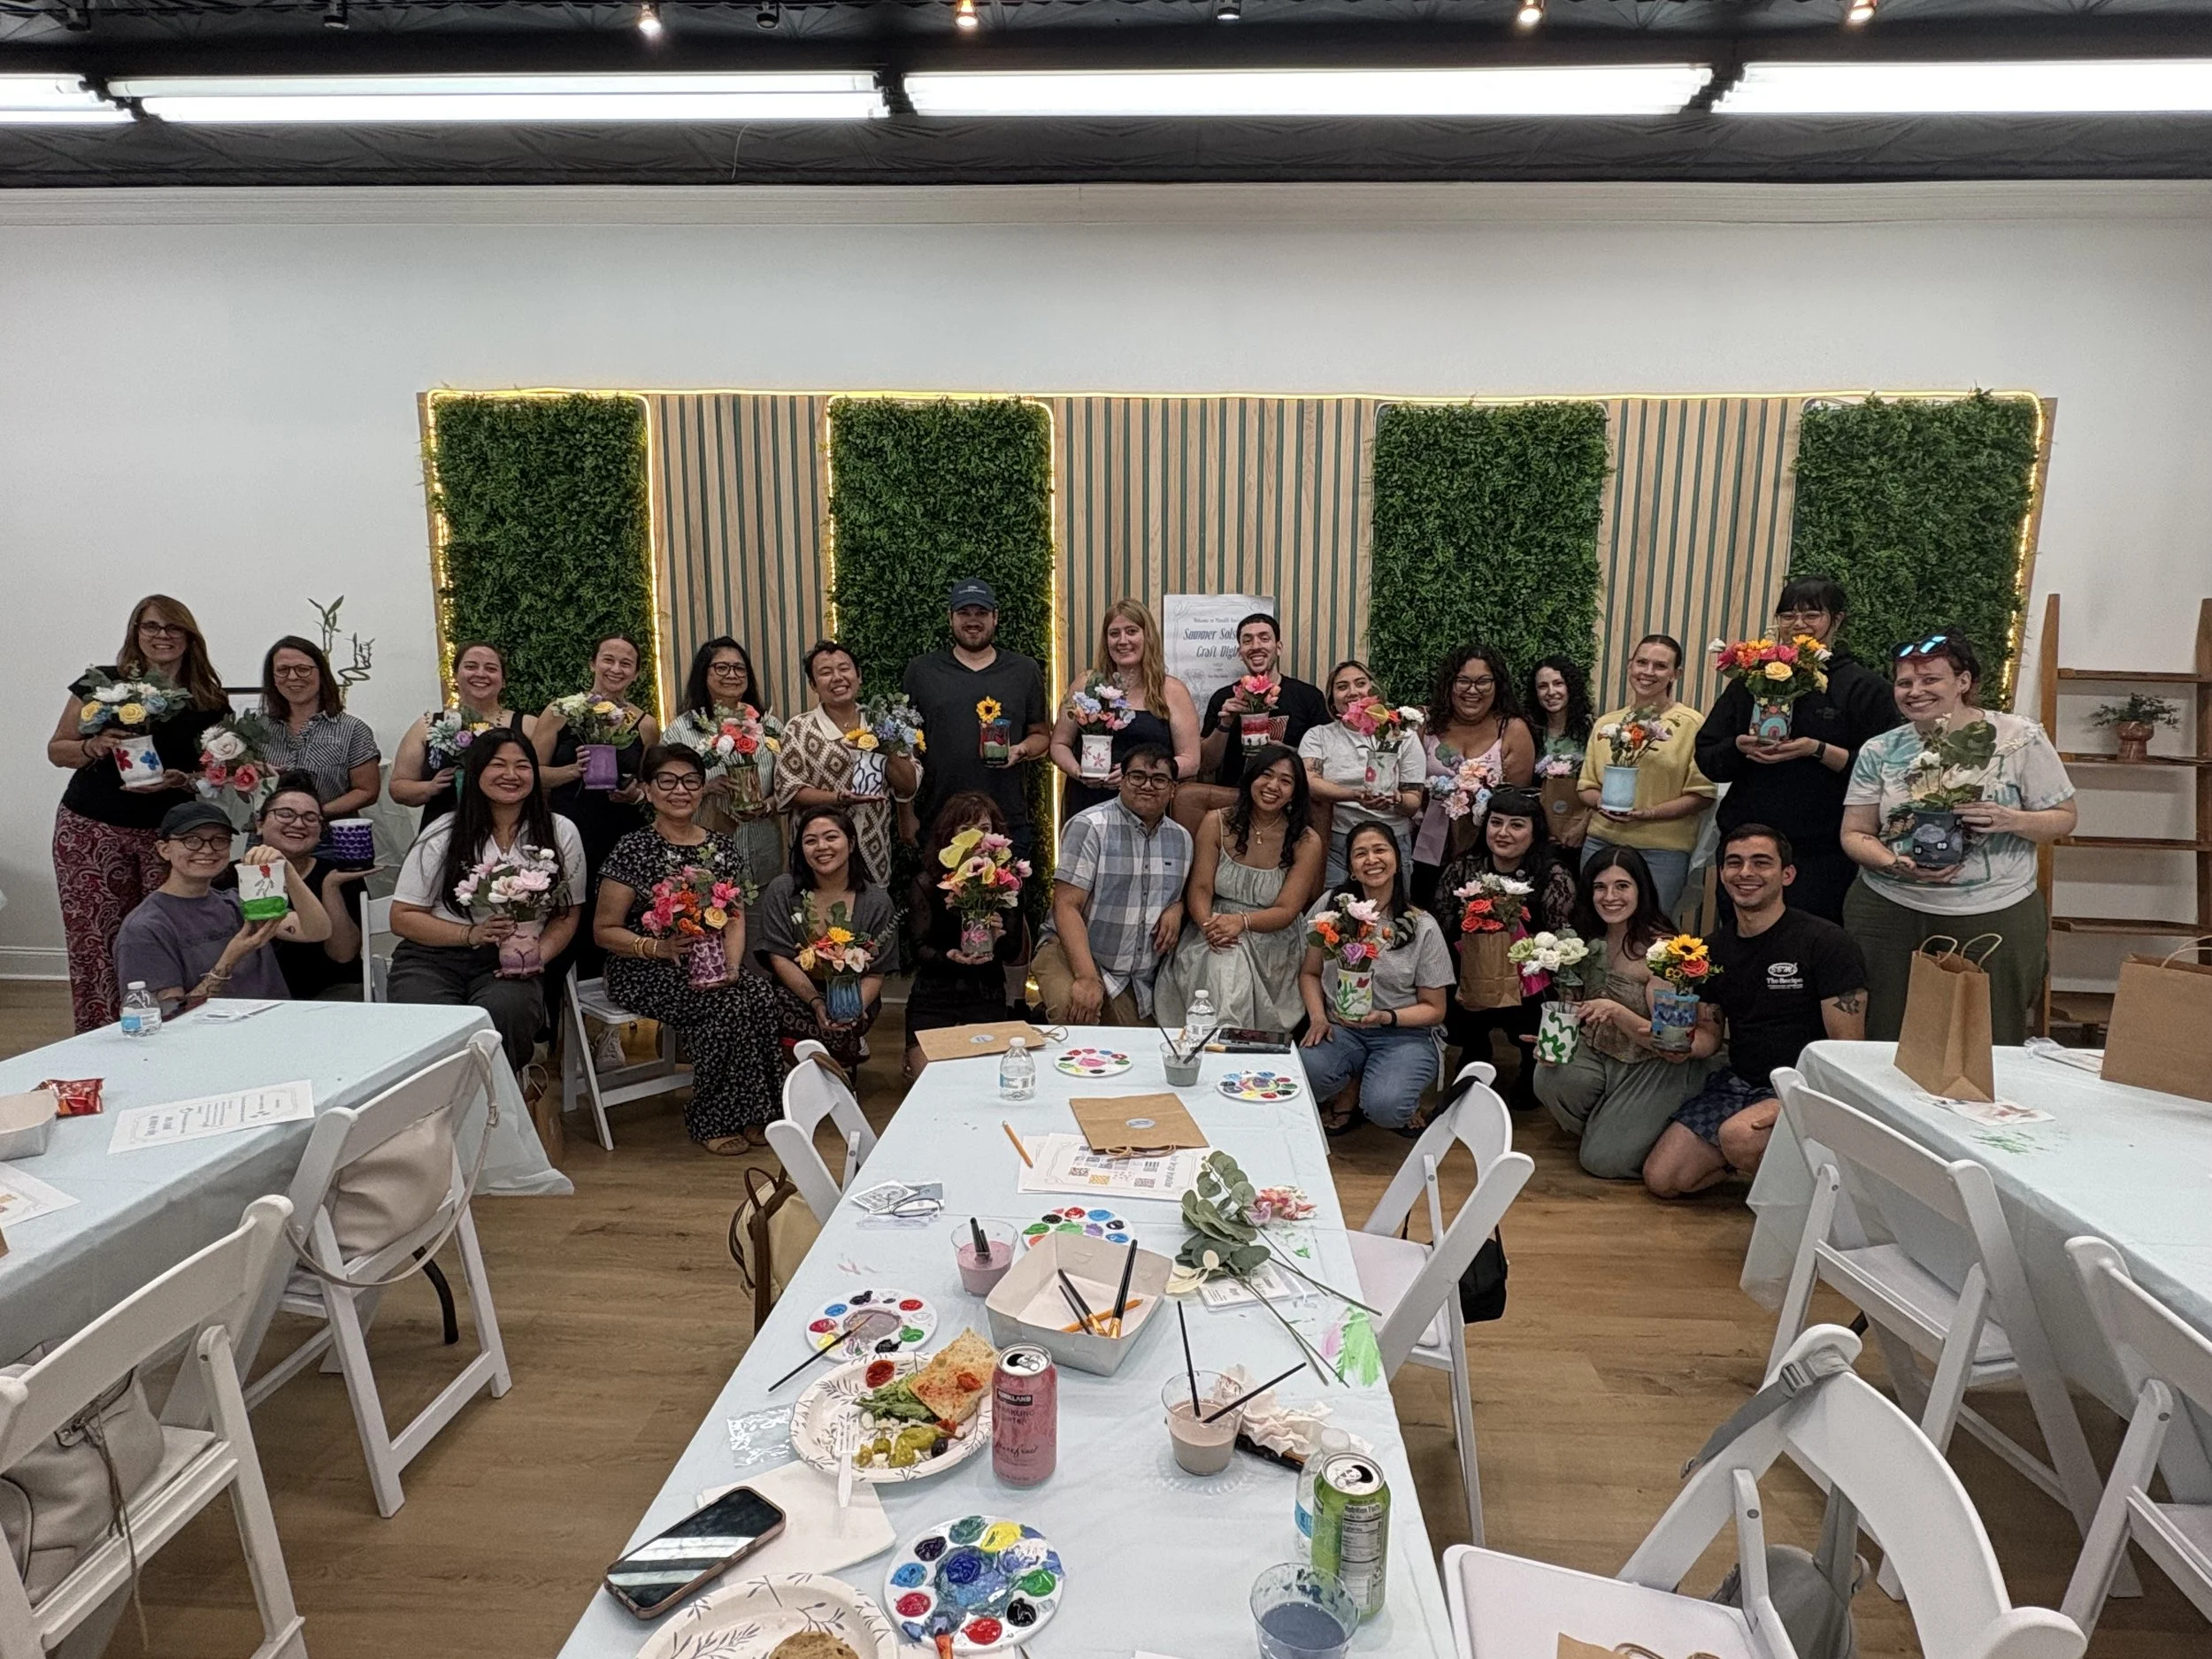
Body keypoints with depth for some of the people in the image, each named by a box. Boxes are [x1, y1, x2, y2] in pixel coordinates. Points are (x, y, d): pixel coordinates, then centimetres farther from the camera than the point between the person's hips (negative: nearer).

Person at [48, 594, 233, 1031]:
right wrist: (94, 746, -14)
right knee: (96, 943, -2)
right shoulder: (102, 685, 2)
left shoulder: (208, 702, 4)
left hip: (170, 832, 1)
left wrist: (181, 780, -11)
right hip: (92, 830, 0)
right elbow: (56, 749, 7)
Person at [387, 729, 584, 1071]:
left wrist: (538, 956, -10)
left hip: (509, 966, 0)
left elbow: (566, 914, 10)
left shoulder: (560, 833, 8)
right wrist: (470, 934, -11)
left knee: (498, 1015, -34)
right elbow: (402, 917, 5)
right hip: (433, 958, 0)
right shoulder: (442, 835, 5)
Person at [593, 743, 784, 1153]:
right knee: (730, 1004, -29)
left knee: (759, 994, -26)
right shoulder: (634, 850, -6)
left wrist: (732, 965, -11)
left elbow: (735, 918, 9)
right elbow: (605, 931, -6)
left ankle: (752, 1114, -12)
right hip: (644, 973, -5)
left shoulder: (723, 849, 10)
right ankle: (713, 1120, -11)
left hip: (709, 968, 5)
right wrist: (661, 948, -23)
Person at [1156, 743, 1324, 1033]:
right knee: (1225, 963, -32)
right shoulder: (1217, 823, 2)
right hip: (1215, 938, 1)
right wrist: (1210, 925, -24)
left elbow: (1286, 911, -7)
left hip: (1273, 942, -1)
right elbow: (1199, 888, -2)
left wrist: (1241, 921, -26)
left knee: (1233, 962, -31)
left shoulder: (1306, 841, -3)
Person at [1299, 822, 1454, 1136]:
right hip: (1341, 1028, 2)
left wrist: (1386, 1017, -16)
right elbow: (1310, 973, 11)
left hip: (1405, 1034, -1)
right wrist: (1318, 1017, -9)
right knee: (1306, 1071, -32)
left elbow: (1434, 1009, 2)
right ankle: (1344, 1095, 4)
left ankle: (1404, 1094, 7)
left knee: (1384, 1107, -31)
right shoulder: (1330, 906, 1)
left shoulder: (1422, 927, -3)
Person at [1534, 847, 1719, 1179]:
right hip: (1599, 1053, 5)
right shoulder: (1592, 939, -1)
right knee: (1550, 1075, -26)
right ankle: (1596, 1131, 5)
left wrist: (1616, 1012, -32)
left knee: (1604, 1161, -15)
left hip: (1657, 1069, -5)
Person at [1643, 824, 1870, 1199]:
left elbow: (1848, 1051, -13)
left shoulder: (1826, 942, -11)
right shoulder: (1715, 949, 8)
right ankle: (1765, 1156, 16)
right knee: (1661, 1179, -6)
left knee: (1738, 1136, -35)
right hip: (1735, 1083, 6)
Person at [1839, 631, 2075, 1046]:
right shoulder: (1880, 751, 5)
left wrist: (2010, 820, -17)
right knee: (1886, 1045, 2)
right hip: (1889, 913, 2)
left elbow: (2063, 818, 4)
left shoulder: (2019, 739, 0)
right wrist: (1896, 865, -14)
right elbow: (1854, 834, 5)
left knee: (1994, 1046, 3)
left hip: (1996, 917, -1)